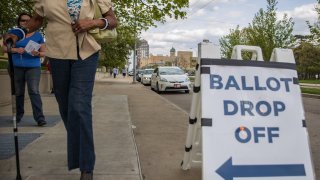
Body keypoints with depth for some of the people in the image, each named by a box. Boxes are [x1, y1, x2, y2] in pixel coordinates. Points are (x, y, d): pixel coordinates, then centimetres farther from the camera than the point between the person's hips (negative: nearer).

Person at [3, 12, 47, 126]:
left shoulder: (37, 35, 6)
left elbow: (44, 52, 6)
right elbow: (5, 48, 6)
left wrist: (37, 54, -16)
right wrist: (16, 50, -12)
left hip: (33, 67, -2)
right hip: (17, 68, 2)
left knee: (34, 91, -15)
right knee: (18, 92, 12)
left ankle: (39, 118, -17)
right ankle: (19, 114, 28)